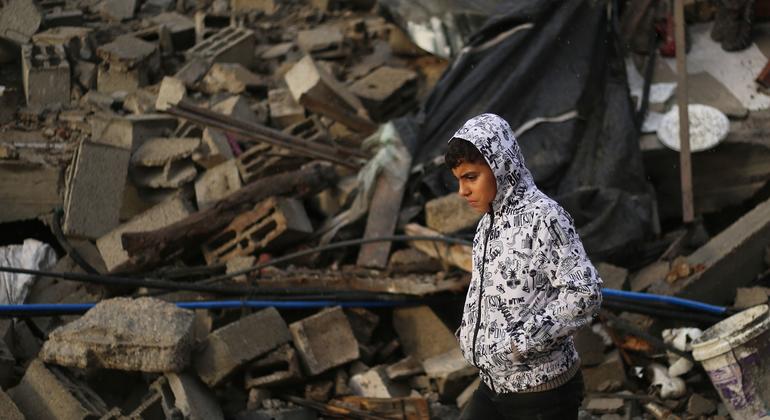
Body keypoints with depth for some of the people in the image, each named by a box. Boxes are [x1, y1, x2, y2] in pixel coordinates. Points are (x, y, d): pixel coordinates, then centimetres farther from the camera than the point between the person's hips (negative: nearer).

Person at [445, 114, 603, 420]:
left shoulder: (543, 217, -17)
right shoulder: (490, 218, 9)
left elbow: (585, 294, -23)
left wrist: (520, 343, -23)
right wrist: (469, 331, 6)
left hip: (542, 393, -8)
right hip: (494, 385, 8)